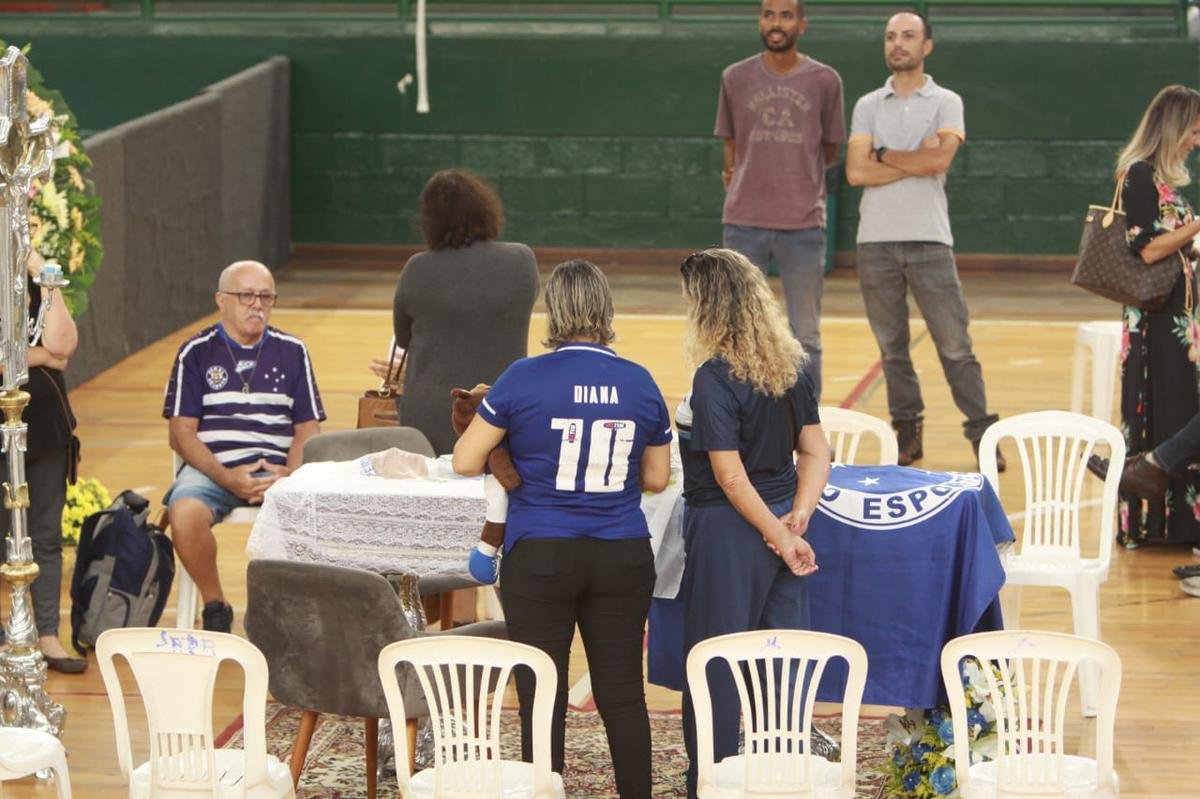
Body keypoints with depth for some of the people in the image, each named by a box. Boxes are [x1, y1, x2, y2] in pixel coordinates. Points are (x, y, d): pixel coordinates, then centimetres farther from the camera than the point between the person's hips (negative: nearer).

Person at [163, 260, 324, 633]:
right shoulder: (196, 353, 9)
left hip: (277, 467, 1)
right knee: (185, 513, -35)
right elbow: (181, 433, 2)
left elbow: (308, 429, 13)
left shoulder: (292, 351, 15)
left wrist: (289, 474, -9)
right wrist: (226, 478, -14)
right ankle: (214, 607, -10)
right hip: (211, 465, -1)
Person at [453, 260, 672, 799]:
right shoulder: (640, 383, 1)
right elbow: (656, 478, 10)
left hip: (540, 558, -3)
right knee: (623, 694, 9)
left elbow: (464, 463, -4)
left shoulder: (523, 379, -9)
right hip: (623, 557, 3)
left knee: (543, 698, 3)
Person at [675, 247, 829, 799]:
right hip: (781, 527, 7)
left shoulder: (715, 376, -17)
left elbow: (730, 475, -19)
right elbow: (816, 452, 6)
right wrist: (796, 519, -3)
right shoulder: (791, 366, 5)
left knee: (714, 666, 4)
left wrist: (779, 534, -12)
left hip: (728, 529, -7)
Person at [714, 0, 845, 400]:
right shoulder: (736, 78, 5)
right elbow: (731, 147, 13)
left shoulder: (825, 81, 1)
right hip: (744, 223, 1)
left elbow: (830, 151, 9)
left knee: (805, 338, 4)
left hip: (804, 225, -1)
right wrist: (740, 181, 8)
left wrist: (791, 171, 5)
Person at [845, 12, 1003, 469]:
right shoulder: (868, 106, 10)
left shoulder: (946, 103, 4)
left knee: (955, 345, -3)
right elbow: (856, 172, -3)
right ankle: (907, 432, 15)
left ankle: (982, 434, 1)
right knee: (891, 347, 7)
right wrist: (915, 162, -8)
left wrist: (884, 156, -4)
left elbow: (939, 160, -14)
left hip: (929, 241, -2)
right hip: (875, 242, 3)